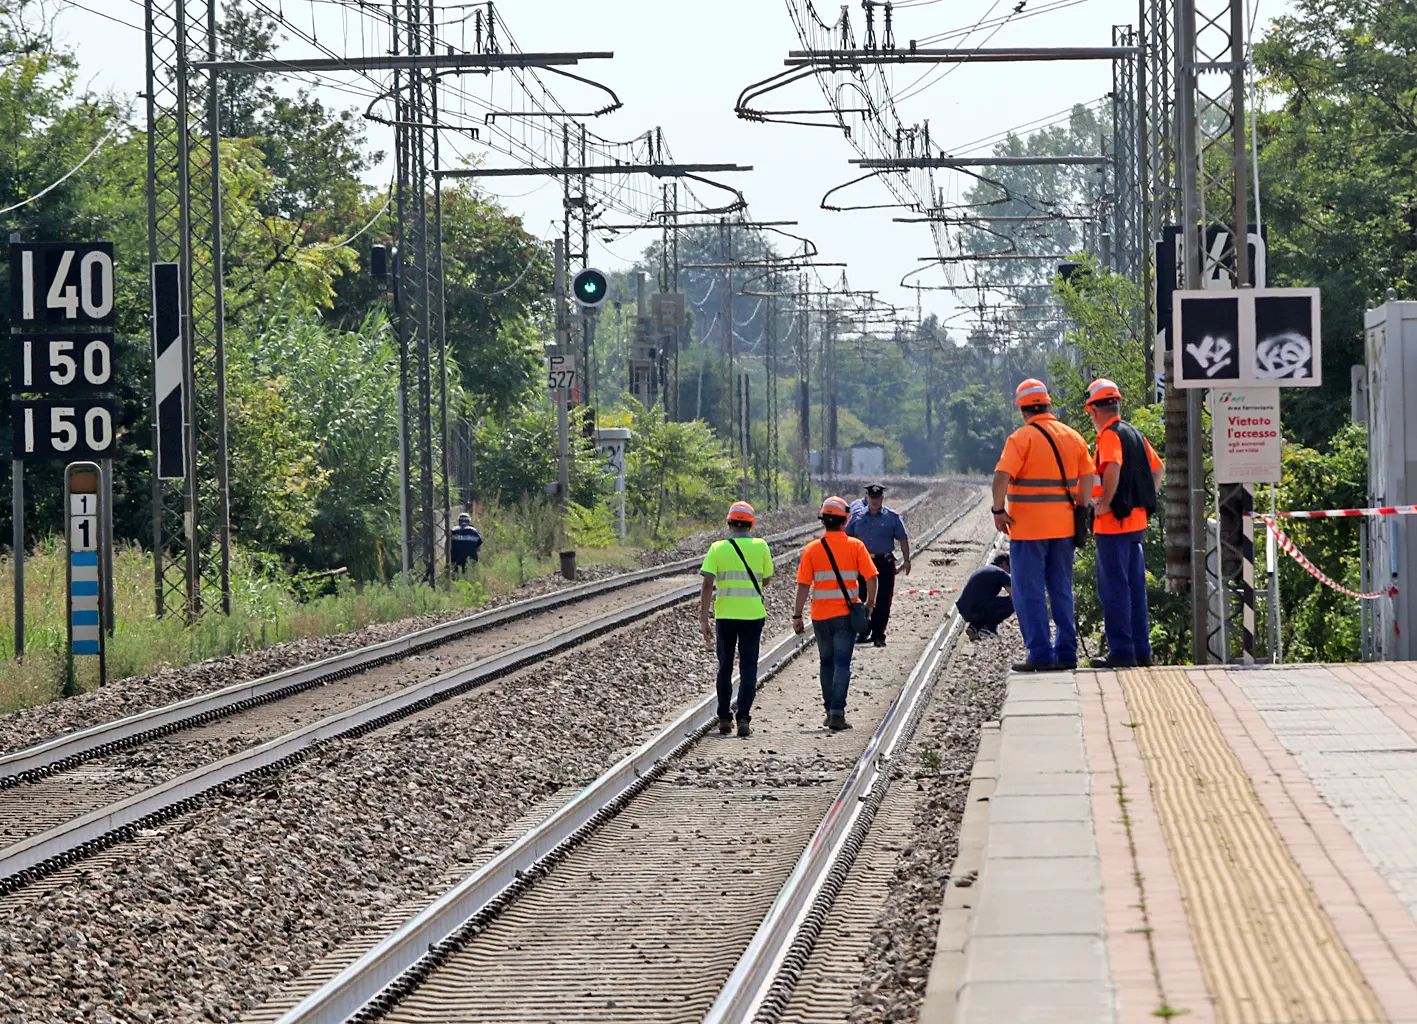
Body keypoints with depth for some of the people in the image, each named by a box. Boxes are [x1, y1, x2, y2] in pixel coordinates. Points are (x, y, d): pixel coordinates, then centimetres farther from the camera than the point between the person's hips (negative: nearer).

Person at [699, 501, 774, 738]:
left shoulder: (717, 548, -4)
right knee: (748, 667, 3)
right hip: (753, 614, -1)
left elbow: (707, 585, -9)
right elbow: (765, 580, 10)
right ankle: (743, 718, -8)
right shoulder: (760, 547, -2)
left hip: (725, 615, 1)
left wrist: (704, 620, -7)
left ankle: (724, 719, 19)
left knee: (725, 667, 14)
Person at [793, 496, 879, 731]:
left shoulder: (812, 549, -2)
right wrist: (870, 604, 5)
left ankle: (830, 711, 22)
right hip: (846, 614, -1)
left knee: (827, 662, 16)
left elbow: (803, 585, -5)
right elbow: (871, 578, -8)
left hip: (820, 615, 1)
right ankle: (837, 712, -12)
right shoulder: (855, 546, -3)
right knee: (842, 663, -1)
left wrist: (797, 615, 0)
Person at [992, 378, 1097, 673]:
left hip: (1028, 527, -6)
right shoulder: (1072, 437, 8)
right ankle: (1066, 653, 13)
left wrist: (999, 510, -10)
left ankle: (1041, 654, -5)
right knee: (1062, 591, 14)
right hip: (1063, 526, 6)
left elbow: (1002, 477, -21)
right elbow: (1087, 477, 8)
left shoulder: (1022, 438, -11)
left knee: (1030, 593, 0)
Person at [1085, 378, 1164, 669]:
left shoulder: (1109, 435, -13)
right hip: (1137, 520, 9)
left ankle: (1121, 651, -6)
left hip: (1113, 524, -9)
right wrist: (1147, 501, 19)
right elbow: (1158, 468, 23)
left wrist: (1104, 503, -22)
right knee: (1135, 586, 13)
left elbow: (1112, 469, -31)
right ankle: (1141, 650, 16)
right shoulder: (1136, 434, 14)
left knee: (1114, 588, -5)